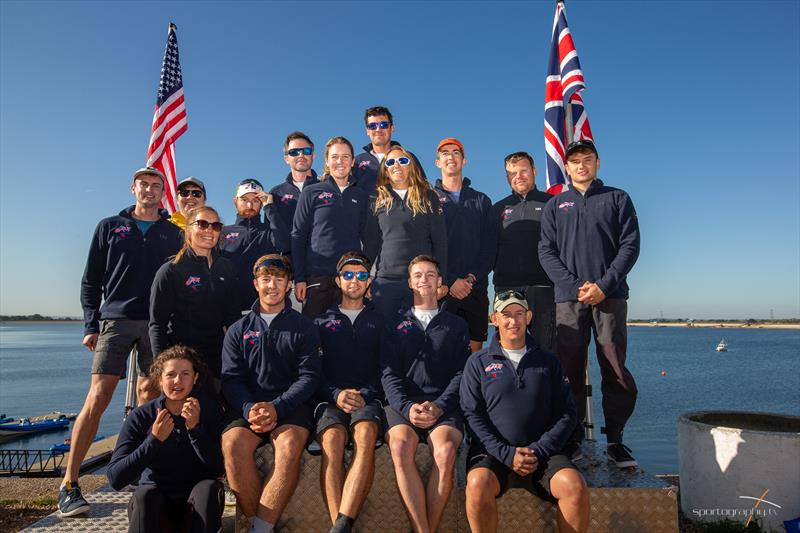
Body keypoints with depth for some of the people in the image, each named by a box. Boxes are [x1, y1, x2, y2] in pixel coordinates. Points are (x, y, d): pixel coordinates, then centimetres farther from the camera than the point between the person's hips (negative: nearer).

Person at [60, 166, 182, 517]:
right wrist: (91, 324, 0)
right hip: (115, 320, -1)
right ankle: (69, 484, -2)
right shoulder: (109, 227, 11)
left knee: (148, 397, 4)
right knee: (98, 397, -8)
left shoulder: (173, 234, 12)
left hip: (157, 325, 1)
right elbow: (91, 280, 9)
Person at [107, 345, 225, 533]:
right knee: (145, 495, -31)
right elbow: (115, 479, -17)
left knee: (209, 488, -31)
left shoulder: (210, 409, -9)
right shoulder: (140, 416, -9)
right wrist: (154, 440, -27)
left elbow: (219, 469, -17)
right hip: (154, 508, 0)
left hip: (197, 504, 0)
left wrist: (195, 428, -27)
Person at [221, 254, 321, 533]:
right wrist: (250, 409, -14)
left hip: (290, 406, -1)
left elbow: (309, 377, 1)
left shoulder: (303, 327, 11)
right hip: (246, 405, 2)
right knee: (233, 443, -29)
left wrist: (276, 407, -15)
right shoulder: (238, 330, 17)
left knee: (290, 444, -33)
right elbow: (231, 379, 7)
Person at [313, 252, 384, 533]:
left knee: (366, 434, -35)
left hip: (368, 398, 0)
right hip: (330, 398, 1)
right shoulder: (322, 321, 19)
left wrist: (363, 395, -7)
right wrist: (337, 395, -8)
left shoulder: (379, 320, 18)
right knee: (332, 438, -33)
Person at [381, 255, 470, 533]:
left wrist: (439, 406, -10)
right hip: (403, 403, 0)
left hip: (444, 405, 0)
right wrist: (407, 406, -12)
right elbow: (389, 373, 7)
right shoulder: (396, 325, 18)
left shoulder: (456, 325, 18)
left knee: (446, 449, -33)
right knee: (401, 445, -33)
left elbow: (461, 373, 8)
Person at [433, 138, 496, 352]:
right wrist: (449, 281, -12)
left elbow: (490, 245, 8)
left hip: (475, 288, 3)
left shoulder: (481, 201, 15)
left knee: (475, 347, 5)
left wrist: (474, 276, -7)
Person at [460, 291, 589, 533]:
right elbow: (471, 414, 1)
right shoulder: (478, 362, 8)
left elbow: (567, 413, 8)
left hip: (542, 454, 2)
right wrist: (507, 454, -11)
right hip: (492, 452, -1)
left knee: (575, 486, -27)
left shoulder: (548, 362, 14)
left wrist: (538, 450, -7)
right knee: (478, 484, -32)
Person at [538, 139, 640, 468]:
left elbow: (630, 246, 4)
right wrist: (575, 286, -9)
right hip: (568, 298, 1)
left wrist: (604, 285, -10)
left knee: (617, 373, -2)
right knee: (570, 372, 0)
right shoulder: (555, 205, 16)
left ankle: (615, 442, 10)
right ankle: (573, 441, 10)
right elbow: (546, 252, 6)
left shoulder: (617, 199, 14)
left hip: (610, 296, -1)